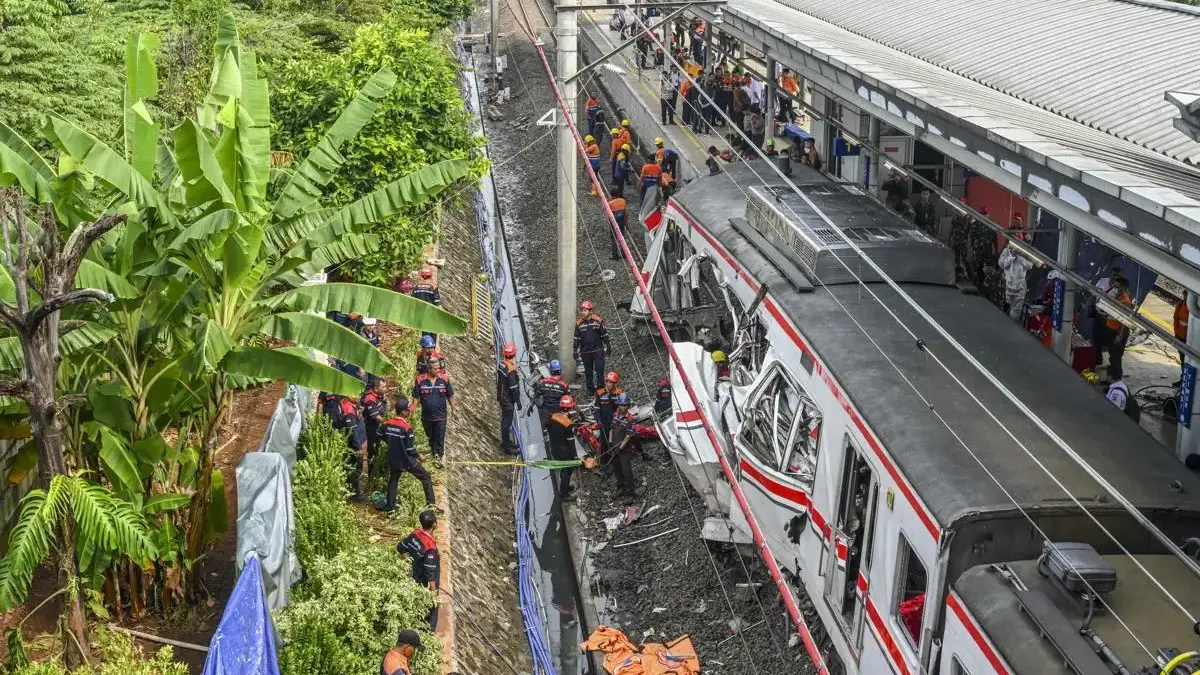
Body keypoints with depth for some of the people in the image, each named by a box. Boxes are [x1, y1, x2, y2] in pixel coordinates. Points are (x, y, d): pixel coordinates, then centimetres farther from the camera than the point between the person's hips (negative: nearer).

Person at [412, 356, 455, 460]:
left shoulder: (444, 379, -10)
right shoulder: (420, 380, -13)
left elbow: (450, 396, 2)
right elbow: (416, 397, -2)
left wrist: (453, 408, 8)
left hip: (441, 415, -1)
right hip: (426, 416, 1)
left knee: (440, 438, 5)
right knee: (430, 436, 22)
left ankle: (439, 456, 19)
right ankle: (433, 450, 46)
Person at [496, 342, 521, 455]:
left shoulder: (500, 365, 1)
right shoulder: (511, 370, -26)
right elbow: (513, 388, -22)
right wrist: (518, 401, -13)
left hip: (501, 398, 9)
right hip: (508, 400, -9)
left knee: (505, 421, 21)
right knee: (507, 422, 0)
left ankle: (505, 441, 35)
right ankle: (506, 447, 7)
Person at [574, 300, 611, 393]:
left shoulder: (598, 320, -4)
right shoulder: (579, 323, 1)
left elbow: (604, 334, 4)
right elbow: (576, 339, 7)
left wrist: (608, 346, 7)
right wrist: (576, 352, 6)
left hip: (598, 350, -2)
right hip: (585, 352, 2)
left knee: (599, 370, -5)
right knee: (588, 372, 9)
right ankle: (591, 390, 20)